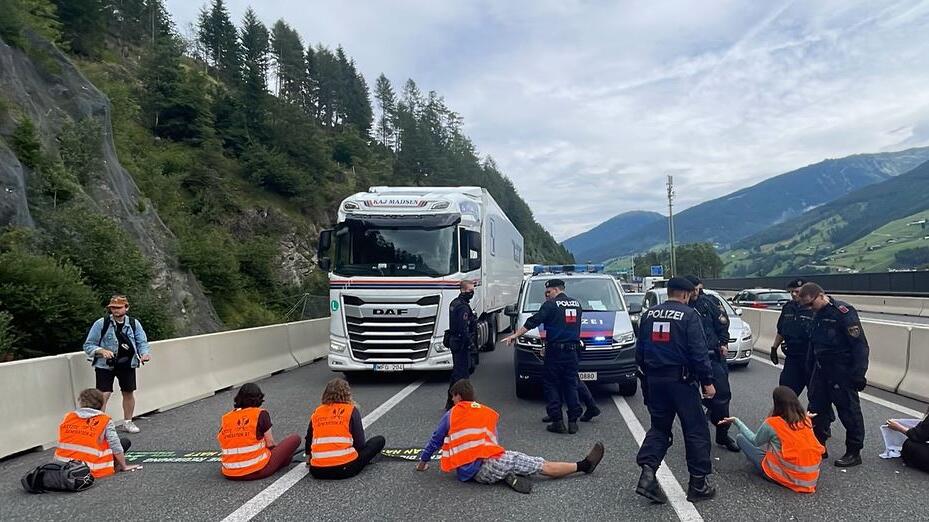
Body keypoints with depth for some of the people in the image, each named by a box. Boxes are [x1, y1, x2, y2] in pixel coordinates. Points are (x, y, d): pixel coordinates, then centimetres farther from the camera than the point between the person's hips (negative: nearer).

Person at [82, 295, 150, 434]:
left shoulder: (134, 324, 1)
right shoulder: (101, 323, -8)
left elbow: (142, 342, 1)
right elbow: (88, 345, -4)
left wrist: (145, 353, -21)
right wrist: (102, 351, -23)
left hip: (127, 365, 3)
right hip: (105, 365, -3)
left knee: (129, 392, 13)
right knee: (103, 395, -11)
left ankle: (128, 422, 31)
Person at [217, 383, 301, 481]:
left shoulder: (225, 419, 3)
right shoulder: (261, 414, -7)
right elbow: (270, 443, -4)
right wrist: (278, 447, 17)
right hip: (258, 471, -4)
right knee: (295, 438, 8)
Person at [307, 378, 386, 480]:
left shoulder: (316, 413, 10)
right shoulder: (351, 411, 0)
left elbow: (308, 440, 22)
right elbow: (360, 443, -2)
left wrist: (310, 457, 42)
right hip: (345, 469, -4)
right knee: (379, 440, 11)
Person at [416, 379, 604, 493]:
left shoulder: (450, 416, 11)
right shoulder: (487, 412, 14)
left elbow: (435, 441, 15)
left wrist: (423, 461, 30)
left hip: (467, 473, 2)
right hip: (487, 467, -2)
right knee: (543, 465, 5)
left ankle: (509, 475, -4)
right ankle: (584, 465, 9)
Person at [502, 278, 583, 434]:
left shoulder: (551, 305, -7)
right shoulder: (576, 304, 12)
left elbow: (533, 322, -11)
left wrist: (515, 335, -10)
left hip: (555, 351, -5)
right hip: (572, 351, 5)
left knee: (552, 385, 4)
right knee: (571, 385, 10)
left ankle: (557, 421, -1)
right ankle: (573, 421, 7)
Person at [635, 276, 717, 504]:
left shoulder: (649, 315, 7)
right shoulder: (689, 315, -9)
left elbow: (639, 351, 12)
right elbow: (698, 352, -14)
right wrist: (707, 381, -8)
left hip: (654, 380, 5)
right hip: (681, 380, -5)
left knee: (659, 427, 15)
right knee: (696, 430, 7)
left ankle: (647, 471, -2)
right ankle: (698, 484, 12)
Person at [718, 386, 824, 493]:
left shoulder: (772, 423, -19)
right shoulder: (806, 420, -5)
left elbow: (755, 441, 1)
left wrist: (736, 421, 11)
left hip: (787, 477, -6)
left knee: (740, 438, 5)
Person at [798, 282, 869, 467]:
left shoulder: (843, 312, -18)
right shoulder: (817, 314, 8)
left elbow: (860, 345, -20)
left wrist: (858, 375, -21)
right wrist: (811, 369, 16)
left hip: (842, 373, -8)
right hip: (821, 371, 8)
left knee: (849, 411, 3)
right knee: (816, 408, 13)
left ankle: (854, 453, 14)